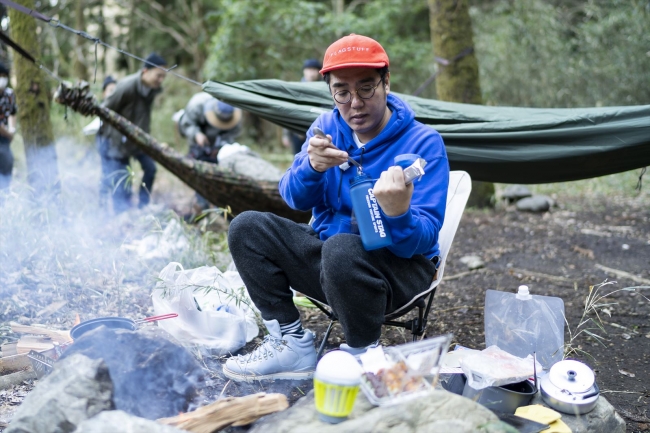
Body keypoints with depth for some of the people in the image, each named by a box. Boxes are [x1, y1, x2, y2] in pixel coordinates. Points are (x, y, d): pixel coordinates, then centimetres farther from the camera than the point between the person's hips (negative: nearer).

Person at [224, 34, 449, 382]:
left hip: (399, 265, -6)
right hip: (326, 250, 6)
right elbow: (295, 199, -1)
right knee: (247, 228, -9)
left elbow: (423, 238, -21)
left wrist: (399, 213, -45)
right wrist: (312, 167, -23)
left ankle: (363, 354, -12)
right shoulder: (328, 127, 3)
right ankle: (293, 345, -4)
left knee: (341, 249, -38)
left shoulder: (423, 142, -14)